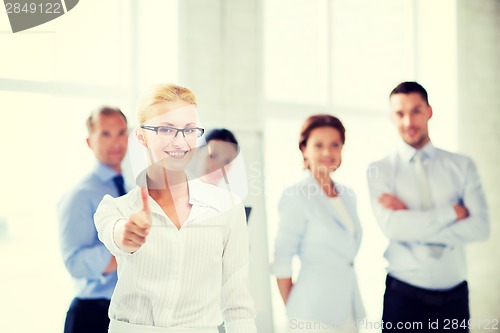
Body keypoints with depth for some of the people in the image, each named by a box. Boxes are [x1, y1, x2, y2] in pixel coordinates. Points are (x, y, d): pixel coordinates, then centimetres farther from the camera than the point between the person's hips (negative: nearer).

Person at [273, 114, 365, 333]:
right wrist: (293, 311, -7)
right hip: (314, 312, -6)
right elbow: (282, 259, -11)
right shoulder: (296, 196, -10)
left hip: (348, 307, 6)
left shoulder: (348, 196, 9)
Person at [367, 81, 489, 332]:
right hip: (404, 295, -2)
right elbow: (393, 227, -16)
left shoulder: (462, 166, 3)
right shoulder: (380, 170, -1)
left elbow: (480, 227, -9)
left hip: (455, 295, 2)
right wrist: (454, 211, -12)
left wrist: (412, 219, -14)